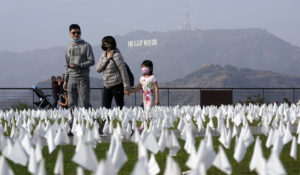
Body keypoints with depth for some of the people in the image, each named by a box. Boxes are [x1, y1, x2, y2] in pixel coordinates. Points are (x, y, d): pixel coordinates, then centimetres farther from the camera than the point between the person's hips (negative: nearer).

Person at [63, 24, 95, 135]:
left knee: (85, 103, -10)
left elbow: (91, 61, -5)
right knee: (72, 105, 2)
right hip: (71, 79, 5)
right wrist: (65, 80, 15)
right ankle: (72, 127, 4)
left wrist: (79, 65, -16)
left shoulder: (86, 46, 1)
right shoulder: (68, 48, 16)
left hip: (83, 78, -5)